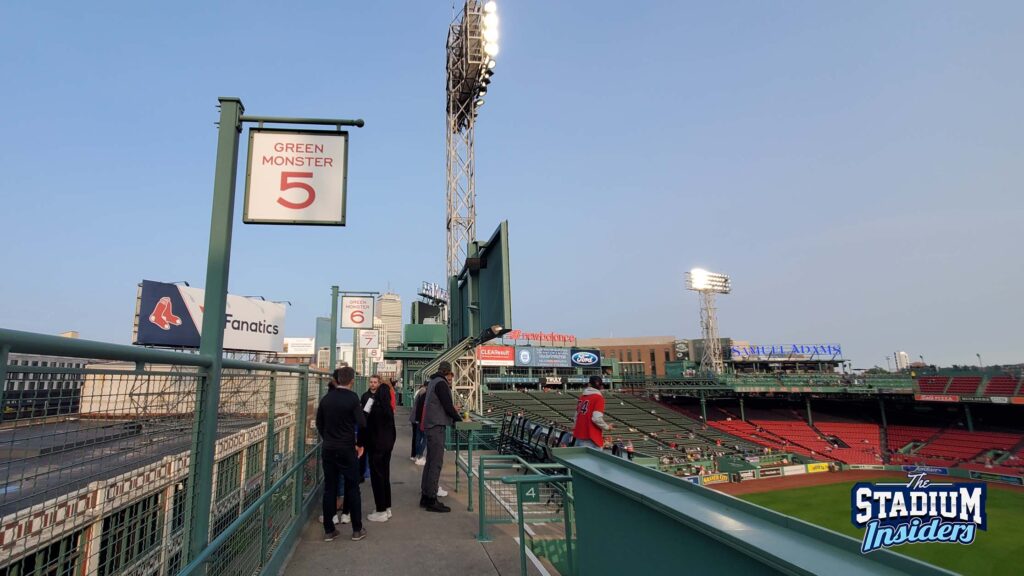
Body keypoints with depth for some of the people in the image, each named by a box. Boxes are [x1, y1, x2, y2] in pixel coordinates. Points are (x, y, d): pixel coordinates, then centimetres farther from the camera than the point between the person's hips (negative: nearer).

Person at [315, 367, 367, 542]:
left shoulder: (326, 398, 2)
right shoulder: (352, 398, -13)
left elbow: (319, 423, 10)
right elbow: (362, 424, -18)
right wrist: (360, 444, -4)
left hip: (328, 449, 4)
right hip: (347, 449, -4)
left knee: (329, 488, 11)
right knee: (352, 488, 6)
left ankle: (329, 530, 17)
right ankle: (357, 530, 14)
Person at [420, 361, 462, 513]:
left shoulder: (433, 382, 16)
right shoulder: (441, 383, -13)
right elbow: (448, 407, -15)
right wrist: (459, 419, -3)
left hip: (430, 425, 10)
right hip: (437, 426, -10)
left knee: (430, 461, 14)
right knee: (436, 463, -6)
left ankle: (425, 497, 20)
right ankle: (431, 500, -3)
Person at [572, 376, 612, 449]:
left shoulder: (582, 397, 11)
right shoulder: (598, 397, -10)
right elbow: (597, 418, -18)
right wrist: (607, 427, -2)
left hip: (579, 435, 8)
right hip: (590, 438, -8)